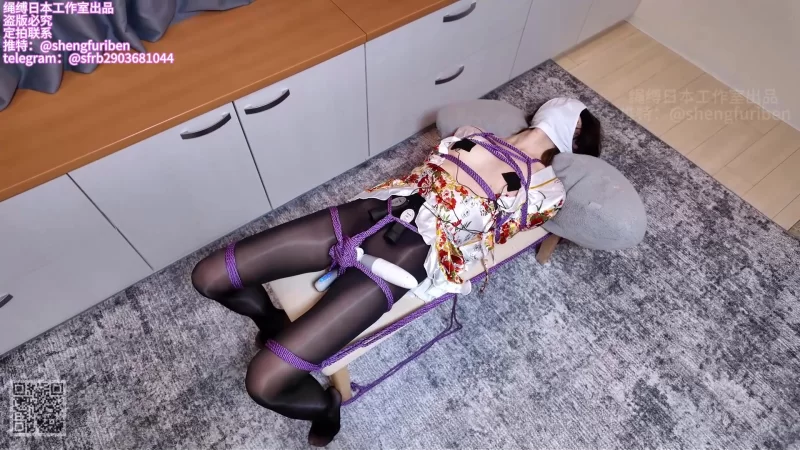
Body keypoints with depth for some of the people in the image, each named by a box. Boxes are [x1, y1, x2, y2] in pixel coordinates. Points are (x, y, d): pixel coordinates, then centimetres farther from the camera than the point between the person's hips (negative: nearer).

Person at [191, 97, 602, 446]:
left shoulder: (546, 189, 9)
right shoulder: (476, 134, 23)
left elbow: (484, 239, 1)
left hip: (406, 253, -6)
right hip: (372, 213, 6)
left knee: (264, 381, -15)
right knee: (209, 276, 2)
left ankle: (326, 405, 18)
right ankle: (275, 324, 30)